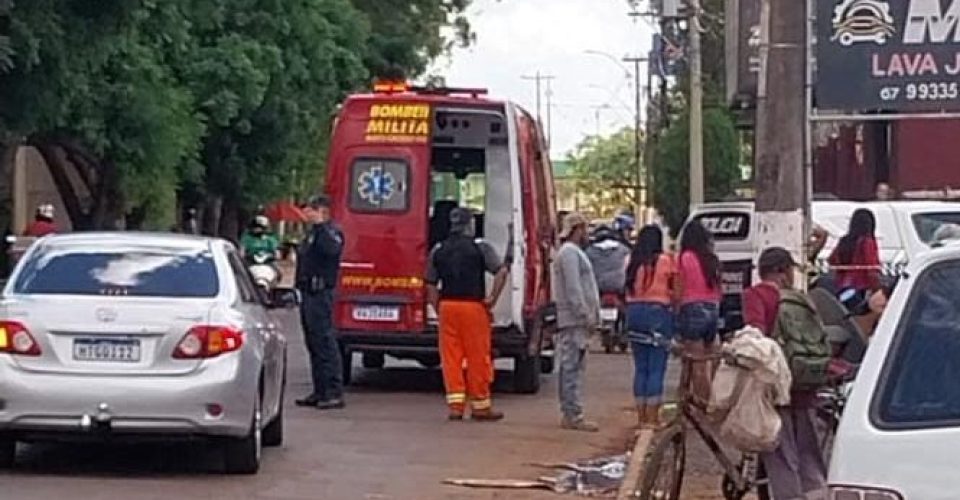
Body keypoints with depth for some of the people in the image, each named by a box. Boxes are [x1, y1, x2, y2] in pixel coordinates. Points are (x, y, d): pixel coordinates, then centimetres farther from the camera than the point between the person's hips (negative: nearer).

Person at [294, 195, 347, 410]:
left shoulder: (331, 231, -10)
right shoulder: (312, 233, 21)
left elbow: (331, 249, -32)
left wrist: (319, 224, -32)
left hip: (320, 293, -11)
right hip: (309, 293, 11)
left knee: (324, 342, -12)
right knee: (313, 343, 12)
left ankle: (334, 392, -13)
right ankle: (320, 392, 17)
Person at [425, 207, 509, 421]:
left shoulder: (438, 250, 9)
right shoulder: (480, 247, -2)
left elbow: (431, 285, 9)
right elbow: (501, 271, -14)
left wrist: (438, 308, 13)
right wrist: (493, 298, -7)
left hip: (447, 307, 3)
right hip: (473, 307, -3)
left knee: (450, 357, 6)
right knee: (477, 357, 4)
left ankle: (455, 404, 2)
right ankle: (480, 406, 10)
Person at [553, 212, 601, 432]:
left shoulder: (574, 252, 21)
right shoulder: (569, 253, -12)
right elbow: (573, 289, -19)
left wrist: (589, 317, 18)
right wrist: (586, 316, -20)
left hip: (577, 322, 11)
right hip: (574, 321, -11)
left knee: (572, 367, 11)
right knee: (573, 366, -11)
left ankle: (570, 414, 15)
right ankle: (573, 415, -12)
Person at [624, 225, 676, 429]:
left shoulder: (632, 262, 5)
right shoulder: (665, 261, -6)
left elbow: (628, 290, 3)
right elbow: (675, 290, -3)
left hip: (634, 311, 5)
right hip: (658, 311, -4)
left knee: (640, 367, 10)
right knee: (656, 367, -2)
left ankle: (641, 416, 13)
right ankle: (652, 417, -4)